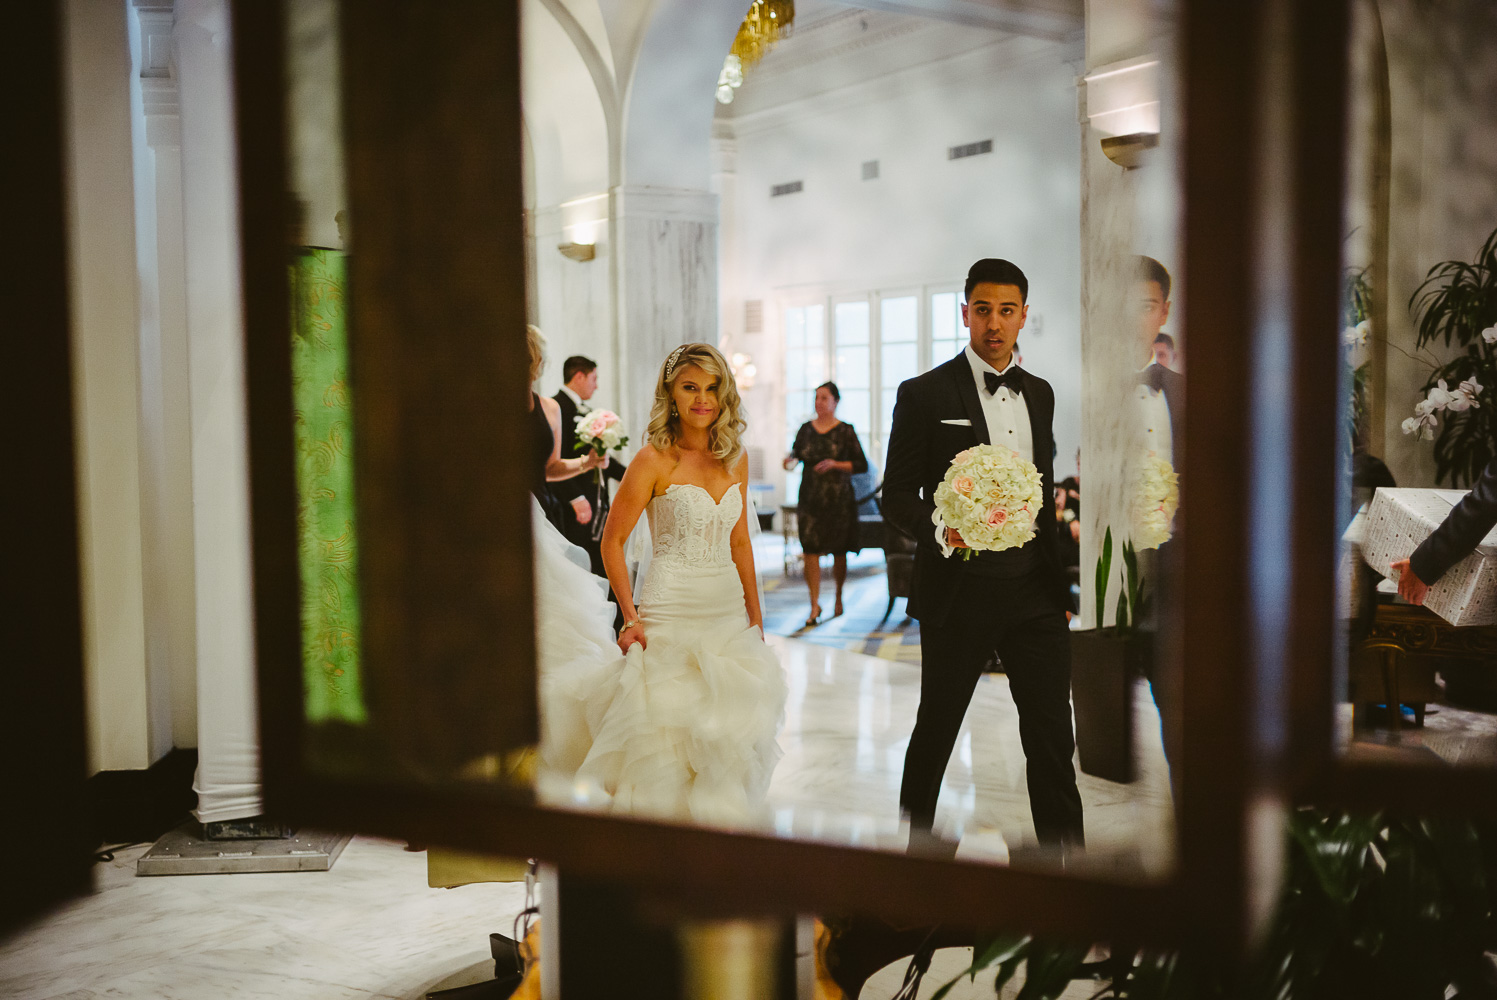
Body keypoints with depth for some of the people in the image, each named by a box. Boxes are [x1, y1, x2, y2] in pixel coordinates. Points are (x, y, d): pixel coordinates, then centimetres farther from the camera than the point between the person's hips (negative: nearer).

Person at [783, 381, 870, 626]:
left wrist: (835, 464, -14)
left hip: (839, 498, -2)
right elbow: (796, 453, 16)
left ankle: (839, 597, 30)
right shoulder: (806, 429, 7)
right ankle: (815, 604, -1)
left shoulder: (845, 431, -2)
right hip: (810, 498, 2)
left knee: (839, 551, 8)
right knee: (810, 550, -6)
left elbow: (862, 465, -2)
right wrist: (791, 459, -7)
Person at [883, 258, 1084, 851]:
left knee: (1053, 736, 3)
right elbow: (897, 494, -4)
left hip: (1034, 592, 4)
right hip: (959, 590, -4)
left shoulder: (1040, 394, 12)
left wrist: (1059, 584, 15)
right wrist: (941, 530, -24)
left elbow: (1045, 491, 17)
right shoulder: (925, 394, -4)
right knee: (935, 730, 10)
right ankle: (915, 840, 30)